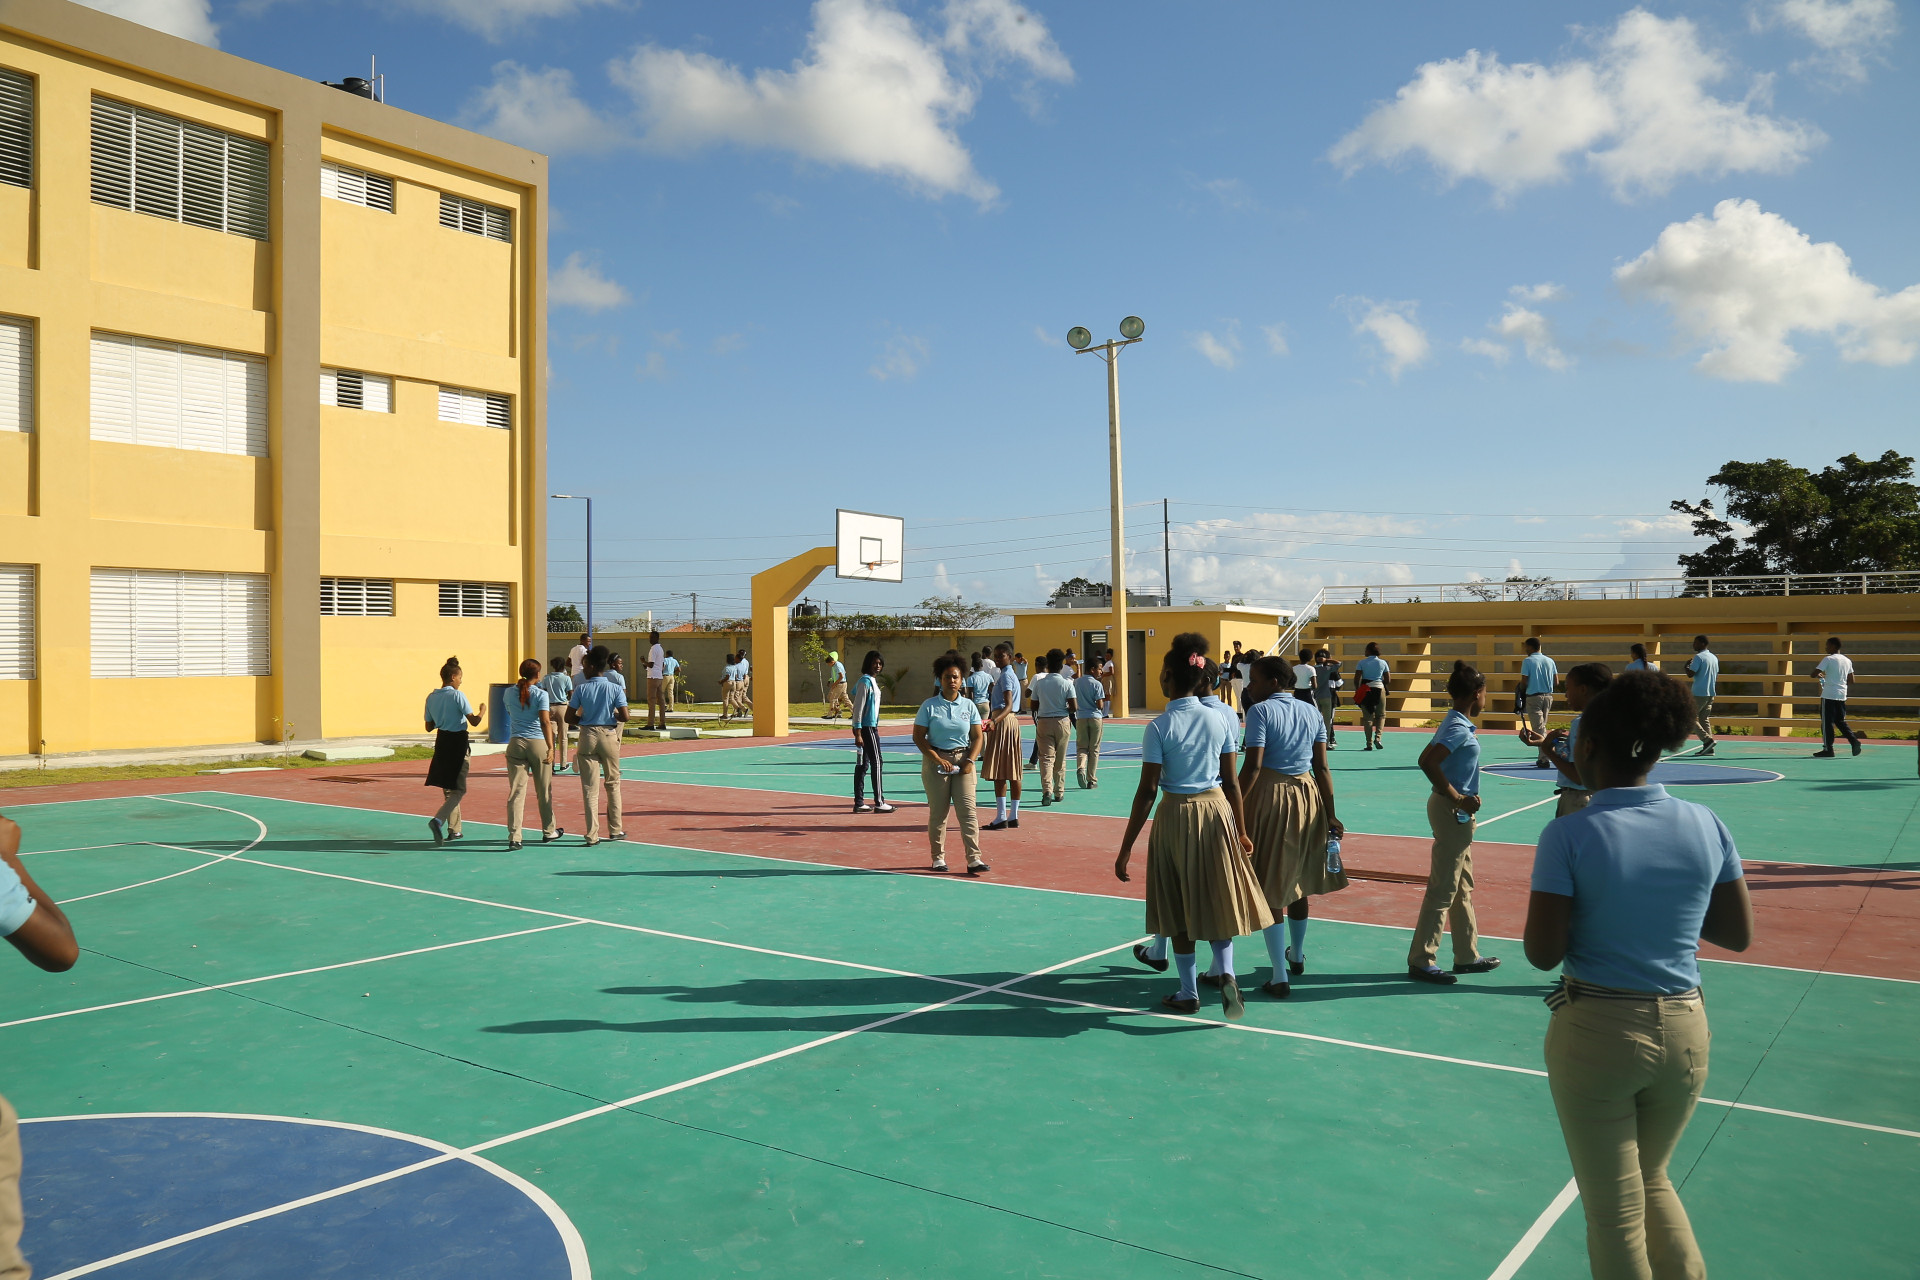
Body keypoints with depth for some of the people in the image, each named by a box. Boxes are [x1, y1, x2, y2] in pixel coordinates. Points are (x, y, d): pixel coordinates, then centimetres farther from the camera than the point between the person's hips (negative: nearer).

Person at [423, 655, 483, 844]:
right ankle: (438, 820, -22)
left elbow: (429, 727, 10)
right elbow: (473, 721, -13)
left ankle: (454, 830, 21)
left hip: (441, 742, 6)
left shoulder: (431, 697, 5)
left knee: (448, 788, 17)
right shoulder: (458, 695, -13)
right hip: (458, 743, -6)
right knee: (458, 789, -1)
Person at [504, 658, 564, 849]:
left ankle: (514, 837, -6)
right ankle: (548, 831, 25)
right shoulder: (541, 694, -7)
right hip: (538, 743, -3)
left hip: (515, 744, 3)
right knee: (544, 790, 12)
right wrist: (550, 747, -17)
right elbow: (545, 721, -15)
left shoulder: (510, 693, 5)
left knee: (516, 791, 0)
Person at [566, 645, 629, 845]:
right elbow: (624, 716, -10)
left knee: (590, 788, 3)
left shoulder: (581, 688, -3)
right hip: (609, 736, 0)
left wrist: (584, 719, 12)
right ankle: (615, 830, 20)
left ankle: (592, 835, 2)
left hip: (587, 737, 0)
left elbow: (569, 718, -5)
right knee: (613, 784, 15)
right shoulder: (615, 688, -3)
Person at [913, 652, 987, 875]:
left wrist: (970, 761, -8)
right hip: (936, 761, -1)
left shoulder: (968, 706, 5)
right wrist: (938, 760, -11)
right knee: (938, 812, 4)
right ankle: (938, 857, 17)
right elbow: (918, 737, -3)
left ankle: (974, 859, -8)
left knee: (968, 810, -6)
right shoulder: (929, 706, -2)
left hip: (963, 761, 2)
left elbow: (977, 737, 7)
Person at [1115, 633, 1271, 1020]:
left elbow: (1147, 790, -14)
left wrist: (1126, 847, -9)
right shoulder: (1219, 720, -1)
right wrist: (1241, 831, 13)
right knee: (1218, 899, 15)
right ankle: (1226, 972, -5)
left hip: (1176, 815, -3)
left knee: (1179, 904, 10)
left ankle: (1189, 993, 20)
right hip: (1217, 812, 3)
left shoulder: (1159, 727, -12)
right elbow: (1231, 782, 2)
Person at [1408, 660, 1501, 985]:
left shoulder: (1456, 723, 10)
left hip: (1458, 812, 10)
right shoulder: (1459, 727, -17)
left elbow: (1431, 758, 16)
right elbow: (1426, 761, -29)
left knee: (1463, 887, 17)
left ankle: (1467, 955, 27)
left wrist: (1464, 797, 11)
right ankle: (1420, 961, 0)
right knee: (1442, 889, -5)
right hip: (1452, 812, -10)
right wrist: (1457, 798, -22)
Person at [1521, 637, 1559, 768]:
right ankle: (1543, 757, 19)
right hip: (1548, 696, 5)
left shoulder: (1527, 661, -8)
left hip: (1533, 697, -5)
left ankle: (1544, 759, -9)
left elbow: (1524, 682, -12)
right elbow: (1556, 681, 6)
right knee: (1542, 727, 17)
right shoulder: (1550, 661, 7)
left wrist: (1522, 691, 9)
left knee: (1538, 729, -4)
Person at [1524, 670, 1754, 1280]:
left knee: (1615, 1210, 13)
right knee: (1651, 1178, 28)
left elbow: (1543, 953, -16)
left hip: (1596, 1033, -4)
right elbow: (1738, 935, 4)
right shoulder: (1706, 825, -5)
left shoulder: (1569, 835, -17)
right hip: (1684, 1031, 4)